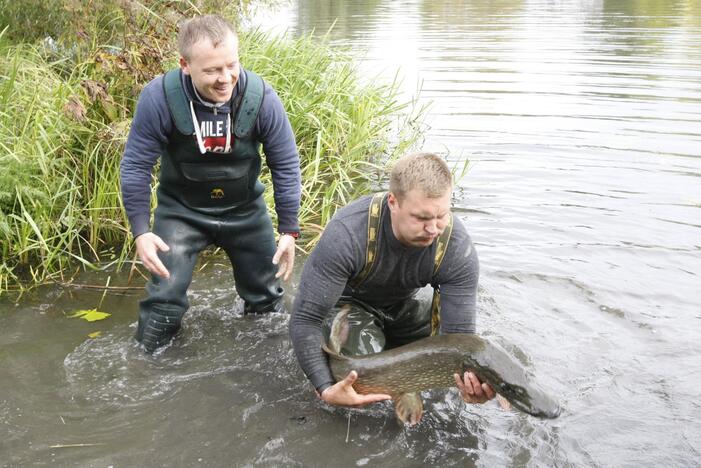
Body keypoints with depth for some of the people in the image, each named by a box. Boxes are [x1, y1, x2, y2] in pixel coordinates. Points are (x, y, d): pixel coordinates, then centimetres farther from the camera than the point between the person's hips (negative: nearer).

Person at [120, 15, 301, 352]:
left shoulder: (261, 97, -24)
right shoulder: (159, 97, -27)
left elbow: (286, 165, -12)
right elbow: (136, 165, -17)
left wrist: (289, 230, -10)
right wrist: (140, 230, -22)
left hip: (245, 209, 2)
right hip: (180, 210, -1)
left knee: (266, 299, 16)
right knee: (164, 303, -6)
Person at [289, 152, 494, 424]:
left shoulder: (458, 249, -32)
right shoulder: (346, 234, -41)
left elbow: (459, 333, -28)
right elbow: (305, 320, -33)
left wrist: (471, 383, -49)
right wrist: (325, 389, -43)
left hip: (406, 300, 4)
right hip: (349, 300, -3)